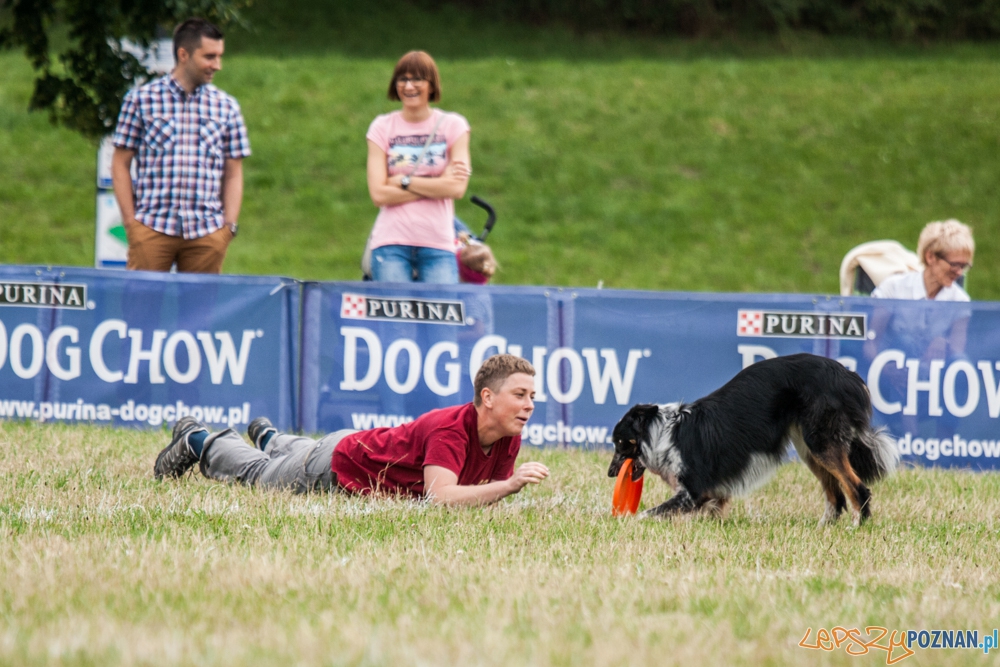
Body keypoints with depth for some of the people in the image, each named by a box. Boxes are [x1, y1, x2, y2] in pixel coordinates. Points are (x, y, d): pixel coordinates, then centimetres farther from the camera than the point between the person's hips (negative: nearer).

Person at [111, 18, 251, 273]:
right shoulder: (141, 99, 5)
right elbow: (120, 164, 6)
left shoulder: (226, 107, 11)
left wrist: (229, 225, 3)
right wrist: (130, 221, -1)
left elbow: (233, 175, 13)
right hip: (152, 229, -2)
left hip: (207, 233, 2)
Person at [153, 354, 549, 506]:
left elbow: (493, 487, -3)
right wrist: (510, 485, -59)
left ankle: (267, 437, 71)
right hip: (338, 466, -7)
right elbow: (440, 495, -55)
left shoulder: (509, 441, -20)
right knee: (255, 474, 23)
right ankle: (197, 441, 47)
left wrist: (511, 484, -26)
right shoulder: (450, 428, -43)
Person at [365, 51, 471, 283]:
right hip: (391, 245, 0)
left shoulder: (453, 126, 7)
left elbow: (457, 189, -4)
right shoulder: (382, 128, 7)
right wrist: (438, 185, -6)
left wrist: (404, 181, -5)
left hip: (438, 246, 0)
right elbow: (378, 194, -4)